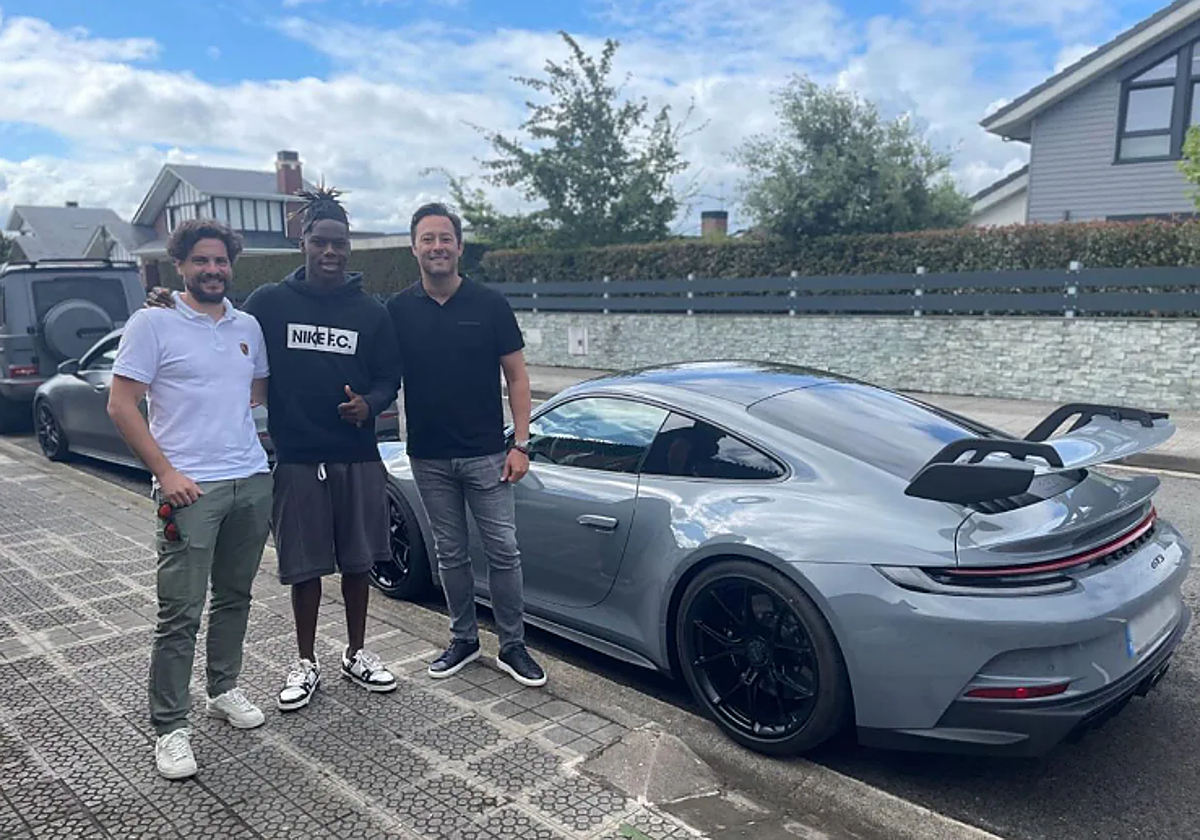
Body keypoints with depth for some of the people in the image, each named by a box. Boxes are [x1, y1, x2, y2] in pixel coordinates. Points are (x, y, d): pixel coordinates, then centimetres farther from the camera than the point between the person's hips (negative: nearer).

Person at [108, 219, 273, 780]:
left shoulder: (248, 327, 12)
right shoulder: (153, 323, -4)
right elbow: (121, 405, -7)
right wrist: (166, 472, -12)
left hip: (252, 481, 6)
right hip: (190, 489, -6)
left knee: (234, 597, 16)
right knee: (181, 613, -3)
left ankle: (223, 691, 33)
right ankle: (169, 728, 9)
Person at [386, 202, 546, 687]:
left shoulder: (489, 305, -3)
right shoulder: (398, 310, 2)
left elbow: (516, 376, -1)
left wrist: (520, 444, -7)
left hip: (486, 454, -2)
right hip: (429, 458, 2)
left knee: (503, 552, 1)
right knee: (450, 554, 13)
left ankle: (512, 646, 15)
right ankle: (463, 640, 29)